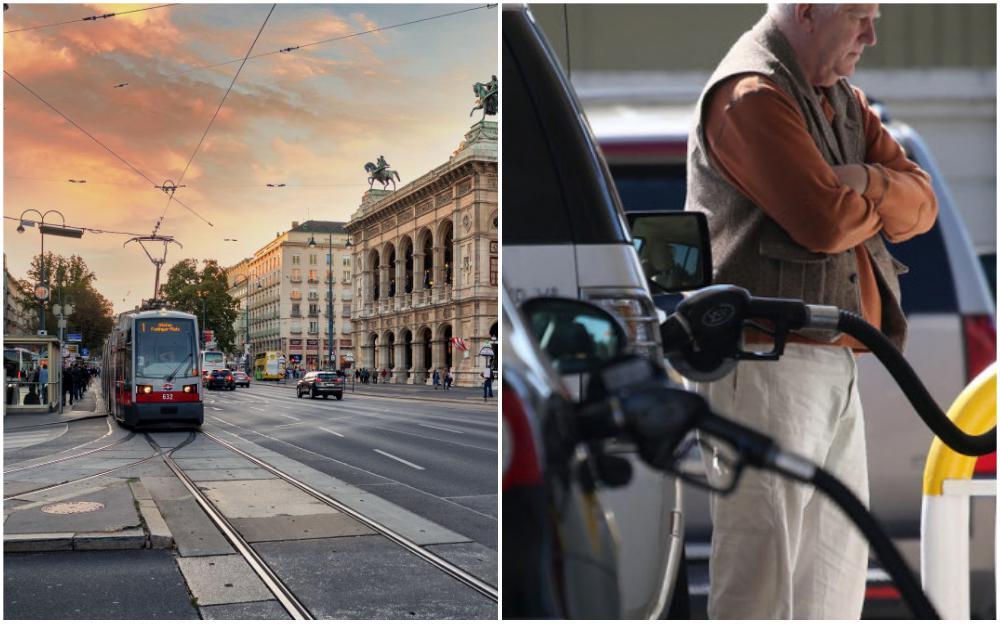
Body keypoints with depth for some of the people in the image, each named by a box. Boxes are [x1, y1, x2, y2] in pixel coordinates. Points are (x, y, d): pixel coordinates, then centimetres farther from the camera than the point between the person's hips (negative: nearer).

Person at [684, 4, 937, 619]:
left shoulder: (845, 100, 19)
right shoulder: (750, 95, -11)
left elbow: (922, 203, 10)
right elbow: (827, 220, -20)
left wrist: (869, 183, -10)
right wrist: (878, 206, 1)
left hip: (836, 362, 10)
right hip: (766, 359, -9)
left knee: (838, 566, 17)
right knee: (761, 568, -6)